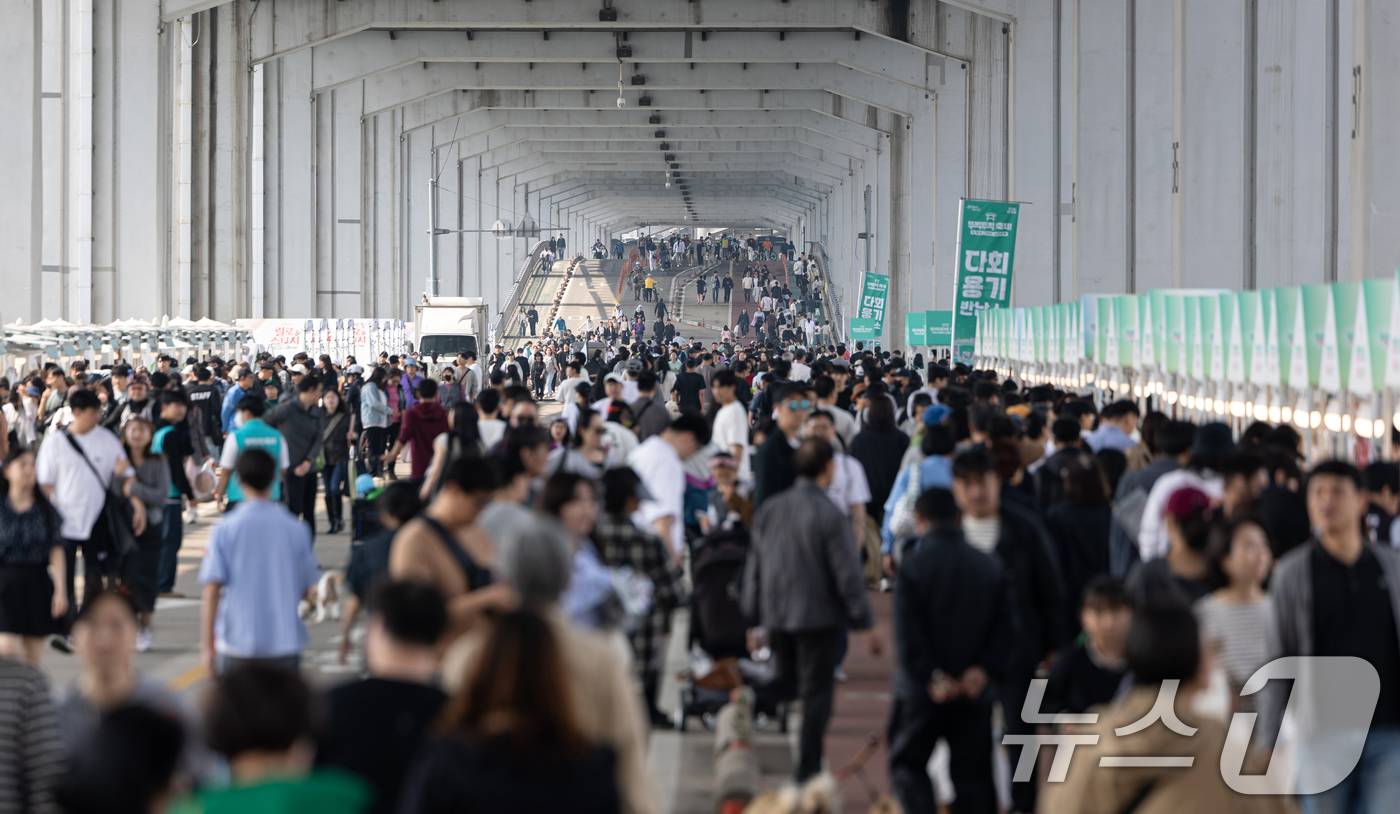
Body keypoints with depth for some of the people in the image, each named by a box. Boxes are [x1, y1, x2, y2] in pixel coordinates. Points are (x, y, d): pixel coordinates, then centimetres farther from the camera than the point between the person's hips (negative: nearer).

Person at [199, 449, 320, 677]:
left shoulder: (224, 530, -5)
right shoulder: (295, 529, -1)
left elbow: (212, 591, -7)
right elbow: (307, 587, 7)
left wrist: (206, 647, -3)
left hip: (236, 643, -1)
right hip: (284, 643, 1)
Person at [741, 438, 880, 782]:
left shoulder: (770, 508, 3)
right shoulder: (828, 514, -15)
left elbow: (754, 565, 9)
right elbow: (847, 574, -14)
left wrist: (754, 617, 17)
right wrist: (866, 624, -7)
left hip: (776, 617, 5)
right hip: (818, 616, -5)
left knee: (786, 688, 19)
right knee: (816, 694, 1)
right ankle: (807, 774, 0)